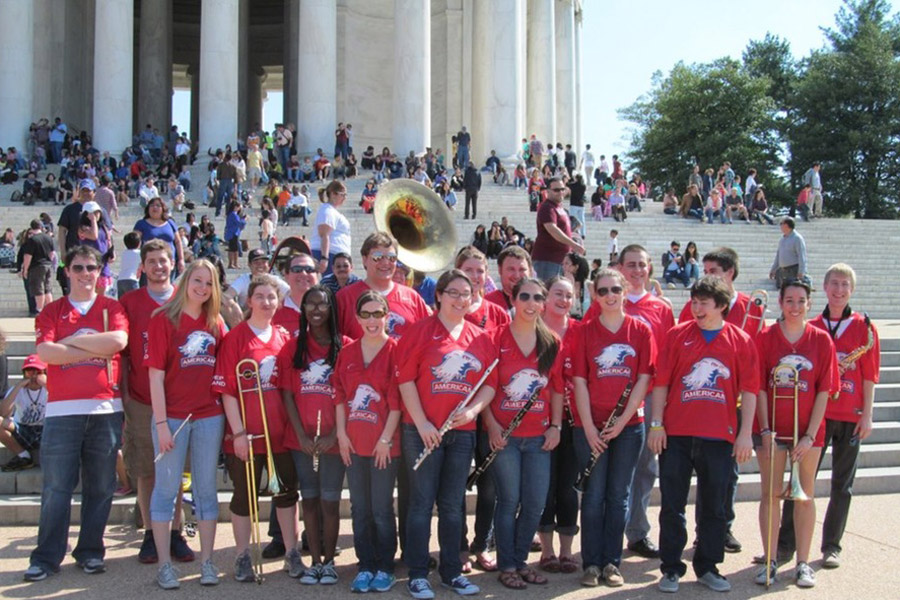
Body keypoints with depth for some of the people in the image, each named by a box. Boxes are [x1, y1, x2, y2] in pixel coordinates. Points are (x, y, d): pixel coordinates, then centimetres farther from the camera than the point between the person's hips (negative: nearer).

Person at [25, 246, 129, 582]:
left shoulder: (112, 308, 10)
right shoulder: (51, 312, 10)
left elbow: (118, 341, -10)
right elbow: (45, 352, -7)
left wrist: (72, 340, -6)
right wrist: (98, 350, -8)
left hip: (106, 407, 1)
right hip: (62, 409, 0)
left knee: (101, 487, 6)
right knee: (56, 487, -1)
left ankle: (91, 552, 17)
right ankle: (47, 557, 8)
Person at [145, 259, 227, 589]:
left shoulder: (215, 323, 8)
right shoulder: (163, 319, -5)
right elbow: (156, 375, -8)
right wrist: (161, 423, -13)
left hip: (209, 416, 4)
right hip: (172, 415, -4)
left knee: (206, 488, 10)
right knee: (166, 488, 4)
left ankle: (207, 561, 19)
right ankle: (164, 564, 14)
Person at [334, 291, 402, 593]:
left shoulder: (395, 350, -6)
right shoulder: (347, 352, 8)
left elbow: (396, 400, -9)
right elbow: (340, 395, 7)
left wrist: (386, 438, -12)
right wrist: (341, 433, 0)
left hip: (384, 445, -4)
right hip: (353, 443, 4)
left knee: (382, 510, 3)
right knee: (360, 510, 11)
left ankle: (385, 568, 16)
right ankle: (365, 567, 22)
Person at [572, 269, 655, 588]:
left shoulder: (641, 331, 2)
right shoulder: (584, 332, 0)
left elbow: (643, 379, -2)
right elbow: (580, 381, -3)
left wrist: (622, 421, -9)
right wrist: (588, 427, -10)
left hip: (628, 426, 1)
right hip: (591, 427, -1)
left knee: (619, 495, 9)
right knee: (594, 496, 4)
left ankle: (612, 562, 19)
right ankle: (591, 564, 15)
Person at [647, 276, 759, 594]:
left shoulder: (740, 341, 2)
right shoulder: (678, 335, 2)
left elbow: (749, 390, 2)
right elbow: (661, 383, 2)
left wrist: (745, 434, -4)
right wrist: (656, 424, -4)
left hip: (719, 436, 0)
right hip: (676, 434, 0)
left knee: (714, 506, 10)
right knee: (672, 505, 5)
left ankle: (707, 567, 25)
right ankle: (671, 568, 17)